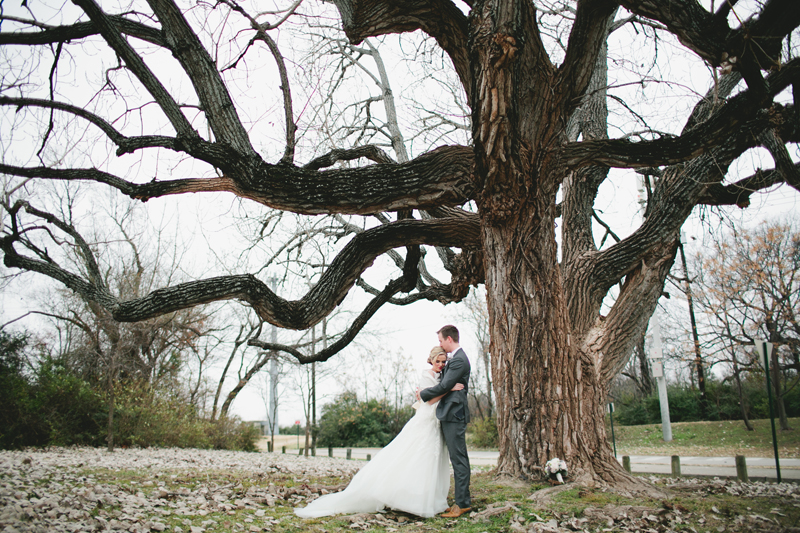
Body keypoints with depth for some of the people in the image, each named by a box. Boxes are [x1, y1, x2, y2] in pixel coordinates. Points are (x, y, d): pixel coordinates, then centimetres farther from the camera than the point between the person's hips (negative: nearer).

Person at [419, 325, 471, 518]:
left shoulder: (459, 360, -15)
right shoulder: (456, 358, 18)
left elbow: (443, 387, -17)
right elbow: (445, 383, 23)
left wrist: (423, 394, -3)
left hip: (454, 415, -11)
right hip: (451, 415, 11)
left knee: (458, 459, -6)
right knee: (458, 459, 12)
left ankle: (462, 504, -2)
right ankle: (463, 501, 18)